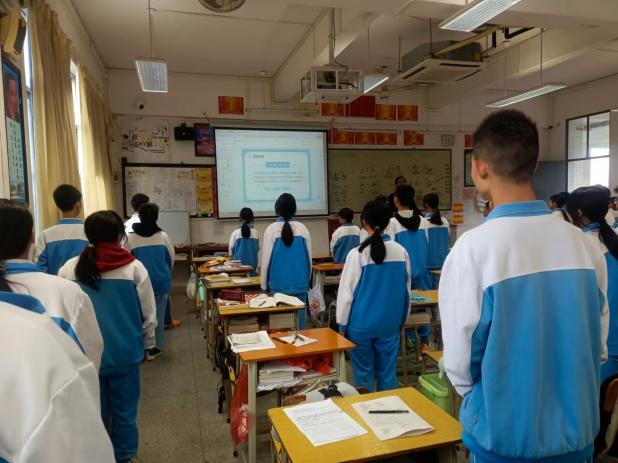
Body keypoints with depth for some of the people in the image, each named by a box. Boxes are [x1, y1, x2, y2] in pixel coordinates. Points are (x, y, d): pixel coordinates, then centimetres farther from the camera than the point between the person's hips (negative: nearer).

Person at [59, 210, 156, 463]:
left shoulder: (70, 269, -9)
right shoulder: (134, 267, -13)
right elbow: (149, 315, -6)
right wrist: (147, 345, 9)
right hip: (124, 352, -1)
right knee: (124, 411, 15)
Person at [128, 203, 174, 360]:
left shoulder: (131, 238, -8)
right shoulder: (163, 236, -6)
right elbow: (171, 259, 2)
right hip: (161, 281, 1)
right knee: (158, 313, 10)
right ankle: (155, 347, 16)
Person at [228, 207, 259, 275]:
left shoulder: (235, 233, -7)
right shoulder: (256, 233, -3)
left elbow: (231, 251, -2)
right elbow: (258, 248, 7)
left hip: (239, 265, -1)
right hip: (253, 264, 1)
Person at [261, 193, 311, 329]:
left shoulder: (272, 229, -8)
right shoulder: (302, 228, -2)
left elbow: (266, 259, -4)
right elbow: (309, 258, 4)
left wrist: (264, 285, 7)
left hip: (279, 284, -2)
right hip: (300, 284, 2)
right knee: (299, 319, 10)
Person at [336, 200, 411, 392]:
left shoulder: (357, 254, -15)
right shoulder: (401, 252, -4)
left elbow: (347, 291, -10)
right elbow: (406, 290, 5)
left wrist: (342, 324, 1)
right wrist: (401, 320, 18)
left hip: (361, 324, -3)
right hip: (390, 323, 3)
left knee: (364, 375, 11)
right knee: (388, 373, 15)